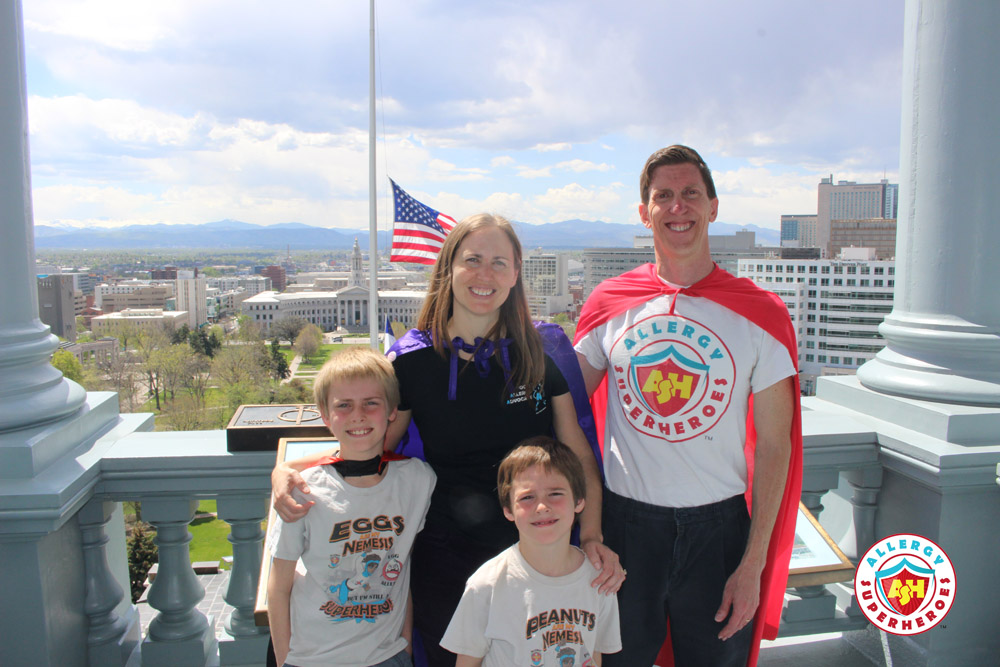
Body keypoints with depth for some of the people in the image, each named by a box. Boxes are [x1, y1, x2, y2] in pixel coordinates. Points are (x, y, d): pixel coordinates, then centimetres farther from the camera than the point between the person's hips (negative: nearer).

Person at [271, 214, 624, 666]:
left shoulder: (541, 350, -4)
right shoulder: (413, 360, -6)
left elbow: (578, 451, 0)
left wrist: (592, 536, -12)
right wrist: (289, 469, -15)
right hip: (446, 558, -1)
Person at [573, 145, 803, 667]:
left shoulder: (761, 314, -3)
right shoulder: (608, 304, 0)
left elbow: (774, 447, -2)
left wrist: (754, 564, -5)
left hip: (719, 525, 0)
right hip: (625, 520, 1)